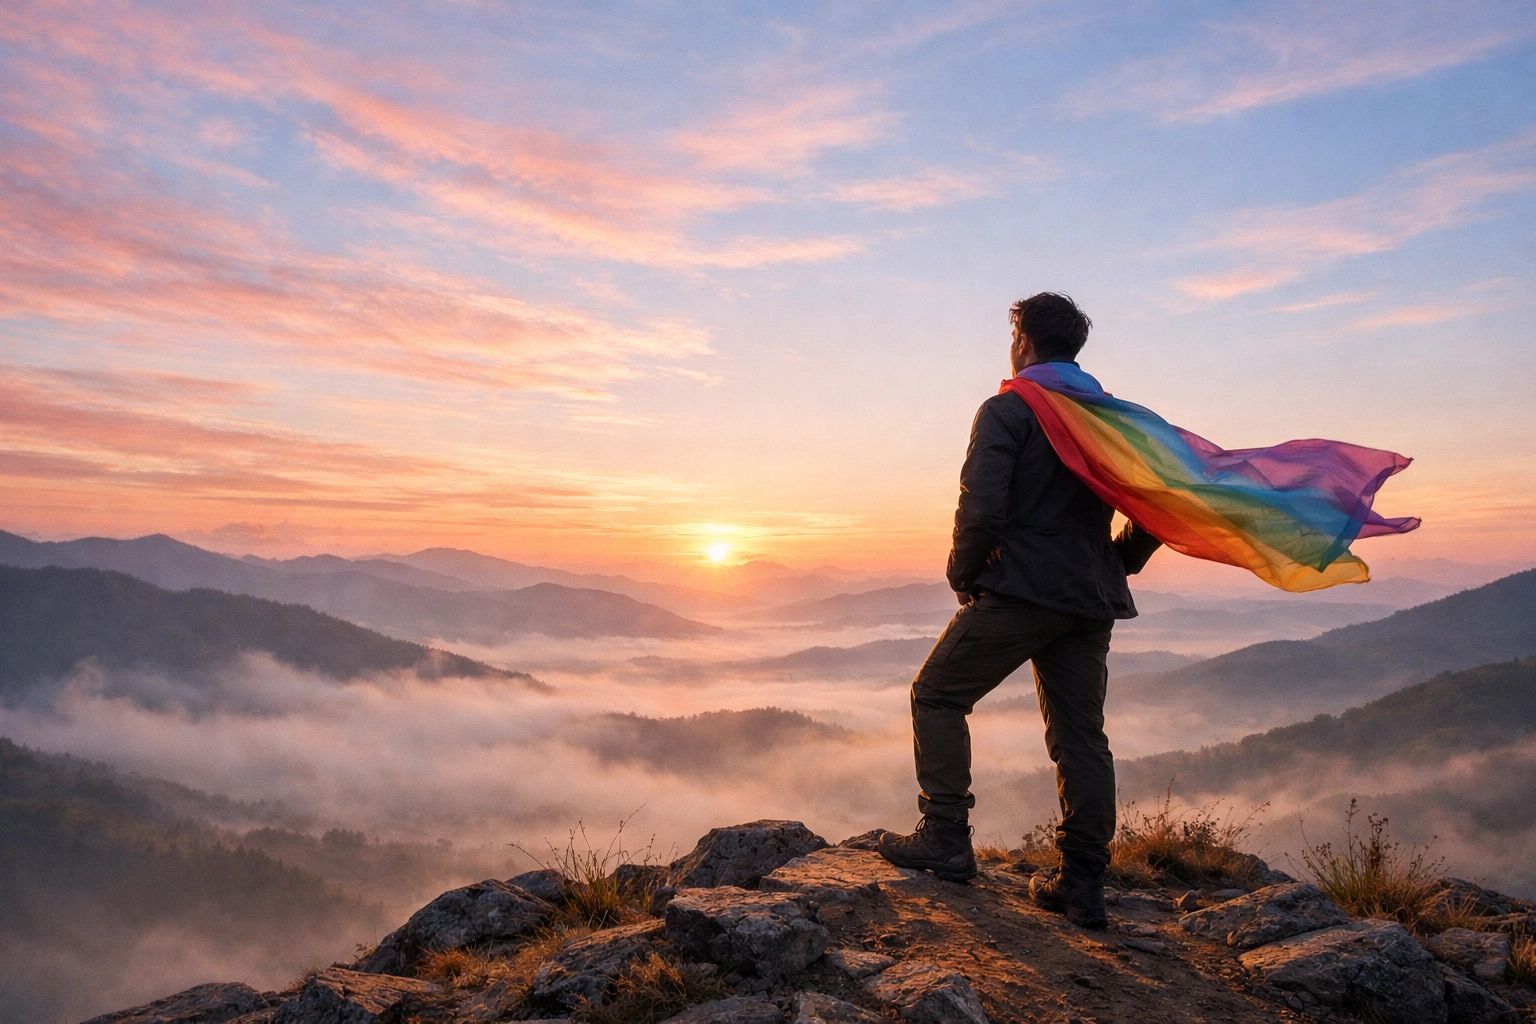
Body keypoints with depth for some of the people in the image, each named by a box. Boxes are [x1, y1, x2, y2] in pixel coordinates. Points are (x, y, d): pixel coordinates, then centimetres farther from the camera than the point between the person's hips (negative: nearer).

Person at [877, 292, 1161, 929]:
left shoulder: (1007, 410, -5)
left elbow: (982, 507, -16)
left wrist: (962, 573, -2)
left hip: (1018, 590, -7)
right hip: (1091, 603, 7)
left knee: (937, 696, 7)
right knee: (1080, 736, 10)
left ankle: (946, 840, 5)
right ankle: (1083, 884, 14)